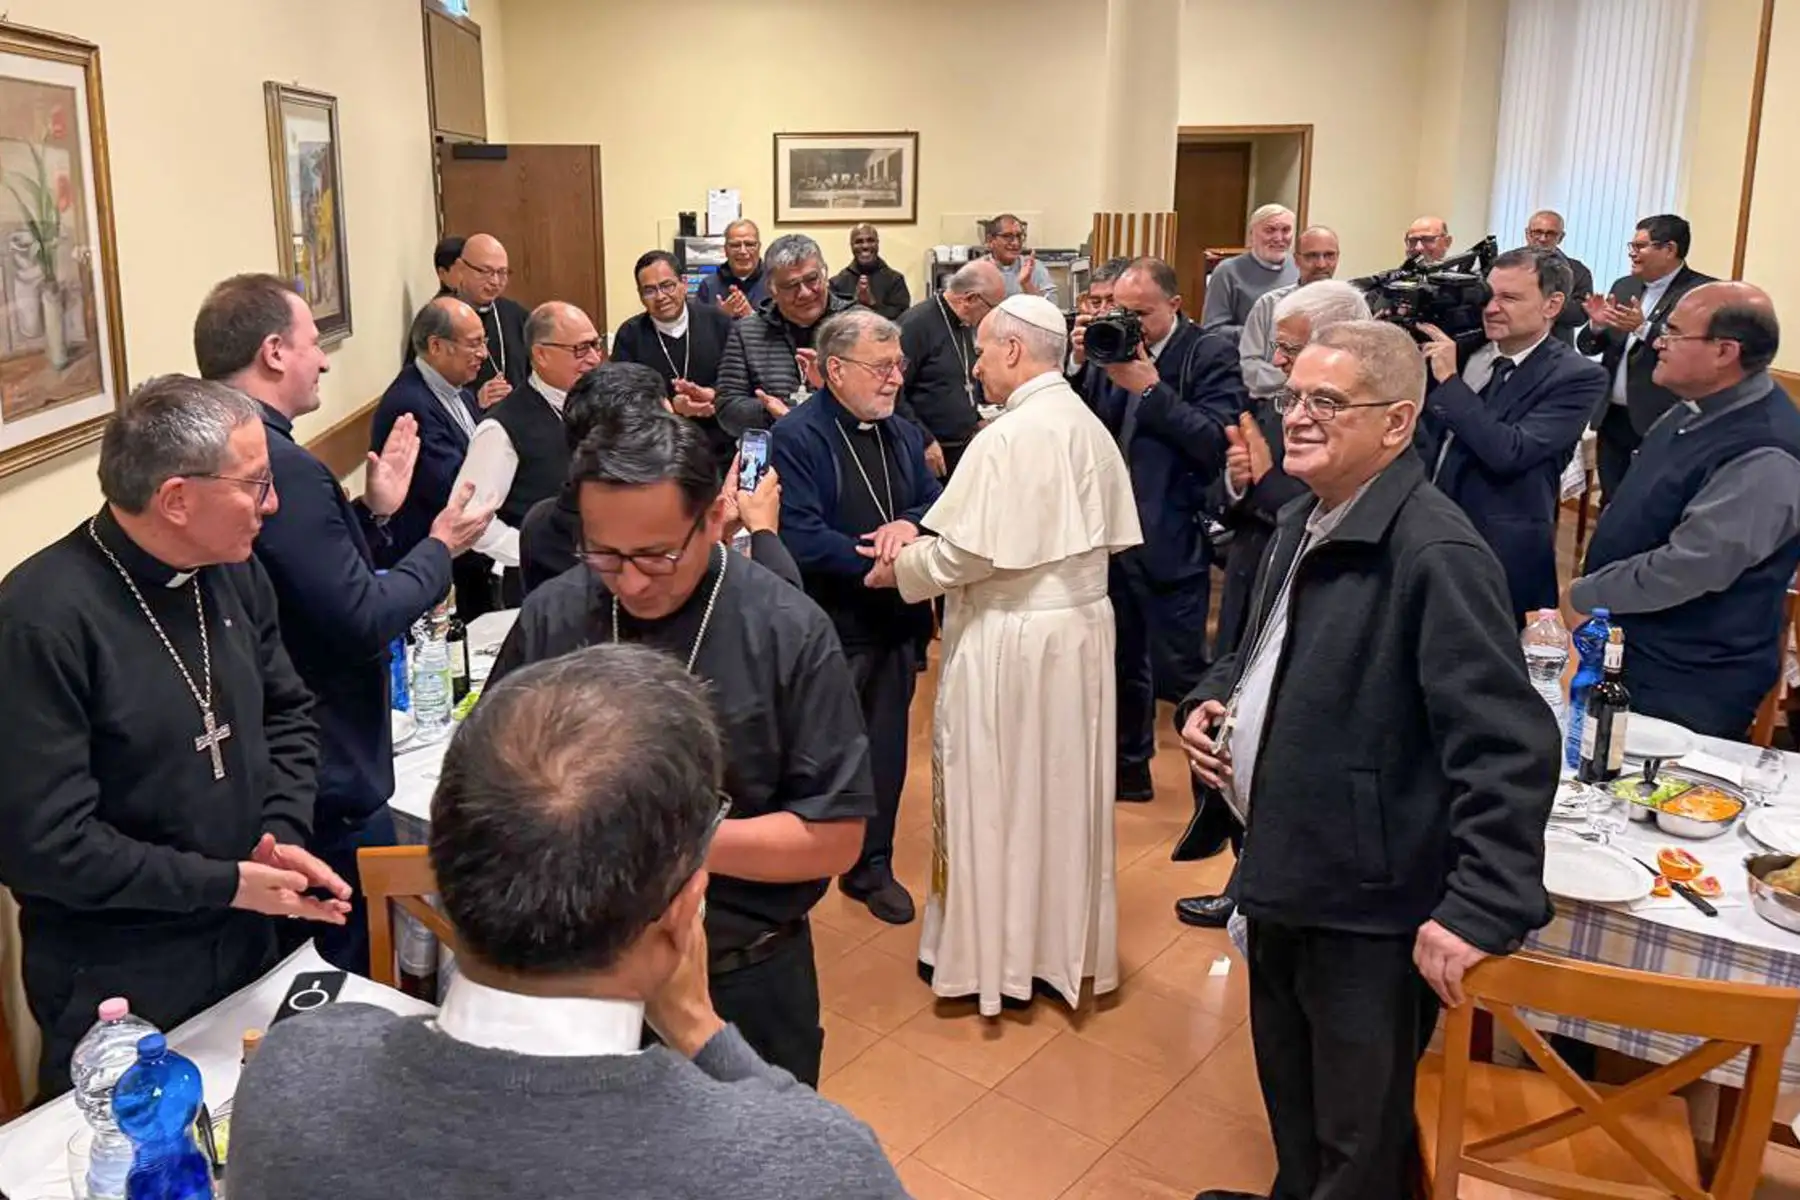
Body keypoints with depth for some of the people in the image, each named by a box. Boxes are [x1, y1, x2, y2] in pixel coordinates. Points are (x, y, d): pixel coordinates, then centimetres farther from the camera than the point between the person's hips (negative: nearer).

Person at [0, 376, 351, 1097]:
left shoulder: (233, 570, -2)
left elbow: (286, 714, 9)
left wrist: (284, 834, -7)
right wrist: (227, 883, -20)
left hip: (248, 946, 7)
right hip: (114, 991, -6)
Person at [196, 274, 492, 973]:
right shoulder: (281, 465, -24)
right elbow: (362, 621, -23)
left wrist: (375, 511, 10)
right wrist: (441, 548, -9)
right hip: (329, 781, -10)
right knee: (354, 986, 7)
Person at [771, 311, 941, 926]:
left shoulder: (904, 434, 12)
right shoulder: (797, 437, -11)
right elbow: (801, 534, -20)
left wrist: (911, 525, -15)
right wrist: (874, 566, -22)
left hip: (895, 619, 6)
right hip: (829, 625, -6)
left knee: (885, 748, 15)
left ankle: (872, 865, 32)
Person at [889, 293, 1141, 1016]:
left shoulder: (1006, 438, -20)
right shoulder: (1092, 430, 4)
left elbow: (963, 554, -20)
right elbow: (1110, 536, 8)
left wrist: (899, 562, -3)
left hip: (1010, 639, -8)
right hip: (1082, 628, 8)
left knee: (995, 794, 7)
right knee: (1065, 789, 17)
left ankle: (992, 951, 20)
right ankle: (1066, 943, 31)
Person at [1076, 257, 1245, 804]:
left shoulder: (1211, 355, -9)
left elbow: (1217, 441, -19)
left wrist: (1150, 388, -20)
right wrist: (1084, 366, -8)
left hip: (1171, 542, -6)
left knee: (1179, 671, -1)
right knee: (1123, 661, 18)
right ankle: (1129, 767, 34)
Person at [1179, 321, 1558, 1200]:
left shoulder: (1436, 556, -24)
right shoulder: (1306, 524, 6)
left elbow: (1509, 749, -28)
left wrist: (1483, 909, -31)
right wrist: (1210, 701, 2)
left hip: (1371, 909, -9)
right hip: (1285, 877, 9)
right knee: (1290, 1097, 29)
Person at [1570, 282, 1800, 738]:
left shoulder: (1763, 456, -26)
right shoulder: (1695, 410, 5)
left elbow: (1686, 568, -29)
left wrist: (1581, 597, -17)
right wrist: (1589, 589, 12)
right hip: (1620, 651, 9)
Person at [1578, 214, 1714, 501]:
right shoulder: (1623, 286, 12)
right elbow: (1588, 347, 12)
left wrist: (1643, 328, -27)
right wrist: (1597, 325, -9)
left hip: (1662, 423, -6)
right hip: (1612, 418, 6)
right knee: (1611, 504, 14)